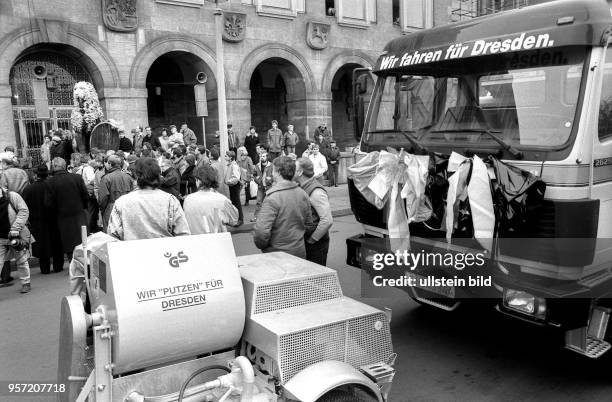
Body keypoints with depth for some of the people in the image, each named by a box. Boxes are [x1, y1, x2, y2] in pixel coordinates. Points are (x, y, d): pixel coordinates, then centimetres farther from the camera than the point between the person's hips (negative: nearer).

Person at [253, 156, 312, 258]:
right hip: (300, 252, 6)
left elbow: (261, 231, -26)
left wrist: (261, 245, -7)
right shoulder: (303, 194, 0)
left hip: (277, 253, -6)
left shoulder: (272, 198, -21)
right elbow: (308, 223, 11)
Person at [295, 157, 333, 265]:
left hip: (316, 245, -8)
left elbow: (327, 220, -27)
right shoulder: (302, 188, 8)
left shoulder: (316, 192, -21)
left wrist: (312, 239, -19)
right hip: (303, 242, 9)